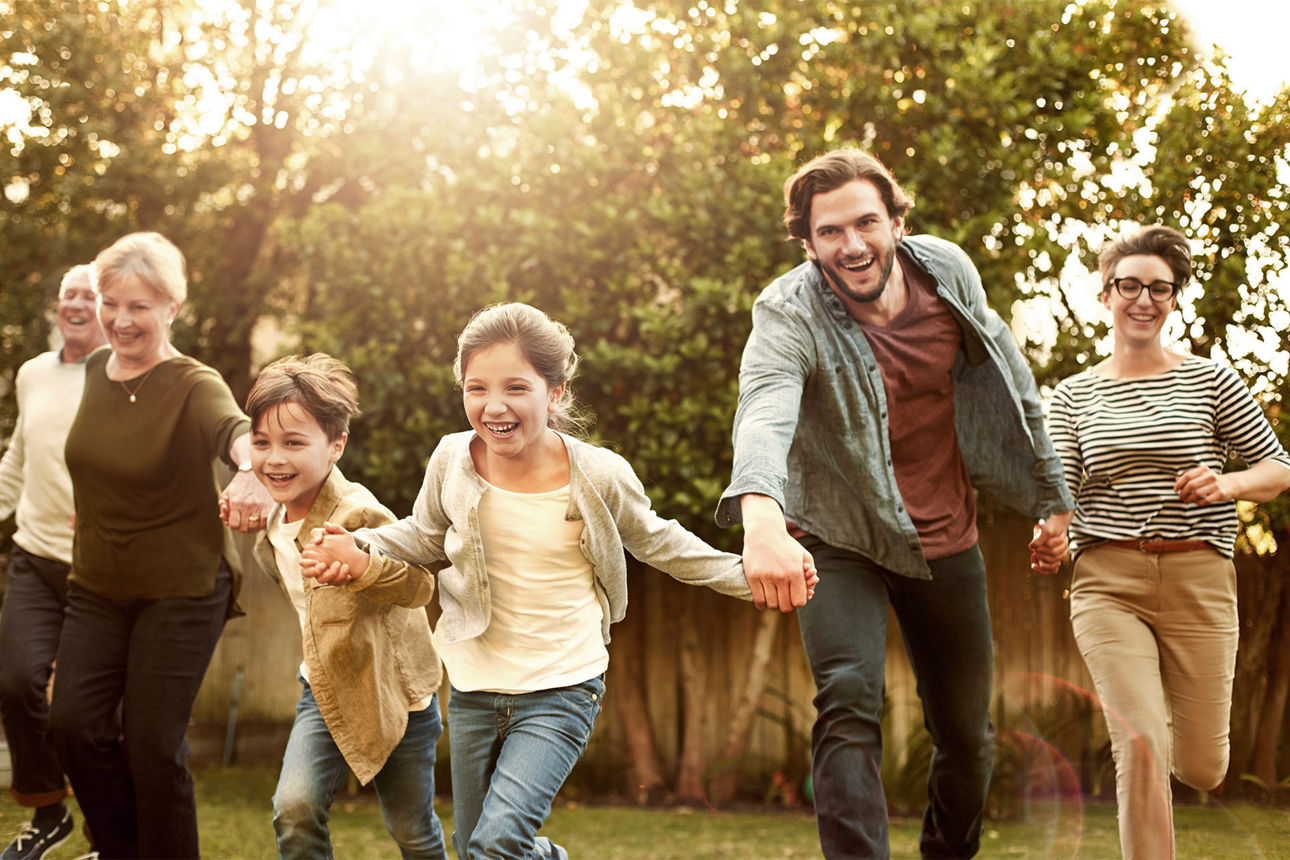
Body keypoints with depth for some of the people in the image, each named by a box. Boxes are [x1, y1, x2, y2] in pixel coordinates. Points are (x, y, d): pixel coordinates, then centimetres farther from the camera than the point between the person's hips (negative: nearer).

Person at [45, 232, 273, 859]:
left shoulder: (193, 385, -17)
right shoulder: (98, 369, 2)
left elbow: (233, 427, -41)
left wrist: (251, 469, -62)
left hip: (180, 593, -5)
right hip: (97, 588, 6)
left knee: (152, 745, -4)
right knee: (74, 726, -2)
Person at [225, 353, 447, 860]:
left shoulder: (358, 515, -27)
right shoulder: (276, 515, -1)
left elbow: (419, 585, -39)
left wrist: (361, 567, -55)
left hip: (395, 691, -5)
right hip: (325, 688, 5)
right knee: (295, 808, -16)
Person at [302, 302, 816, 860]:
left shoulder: (600, 475, -14)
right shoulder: (453, 459, -10)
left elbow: (656, 542, 4)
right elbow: (424, 538, 10)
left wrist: (749, 578, -1)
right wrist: (358, 547, -8)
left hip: (561, 690, -4)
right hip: (474, 688, 4)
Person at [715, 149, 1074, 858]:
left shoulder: (947, 271, -9)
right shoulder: (788, 315, -24)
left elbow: (1007, 381, 8)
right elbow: (764, 414, -45)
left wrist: (1050, 499, 14)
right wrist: (761, 518, -66)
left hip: (946, 540, 4)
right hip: (840, 541, -3)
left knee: (967, 738, 12)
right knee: (849, 701, -26)